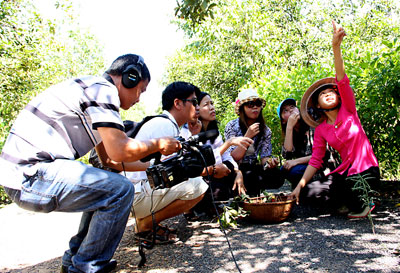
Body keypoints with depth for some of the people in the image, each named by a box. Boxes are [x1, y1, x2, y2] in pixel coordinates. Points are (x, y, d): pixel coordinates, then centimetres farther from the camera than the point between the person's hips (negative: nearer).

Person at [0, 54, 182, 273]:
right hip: (30, 176, -11)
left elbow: (109, 155, 21)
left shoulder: (91, 89, 20)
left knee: (105, 185, 20)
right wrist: (157, 144, -4)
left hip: (24, 173, 11)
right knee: (121, 189, -15)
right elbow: (119, 151, -22)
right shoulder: (102, 90, -12)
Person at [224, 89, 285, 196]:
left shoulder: (265, 130, 4)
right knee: (251, 176, -35)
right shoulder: (232, 126, -9)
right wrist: (248, 136, -27)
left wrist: (269, 162, -26)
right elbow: (233, 158, -16)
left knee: (277, 177, -23)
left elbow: (264, 156, -1)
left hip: (253, 168, 4)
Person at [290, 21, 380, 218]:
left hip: (367, 170, -4)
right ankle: (349, 203, 14)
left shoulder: (348, 110, -3)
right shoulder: (321, 130, 4)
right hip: (345, 170, 4)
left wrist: (336, 48, -31)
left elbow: (341, 79, -18)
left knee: (338, 191, -27)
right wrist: (299, 185, -8)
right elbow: (315, 161, 1)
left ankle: (364, 204, 8)